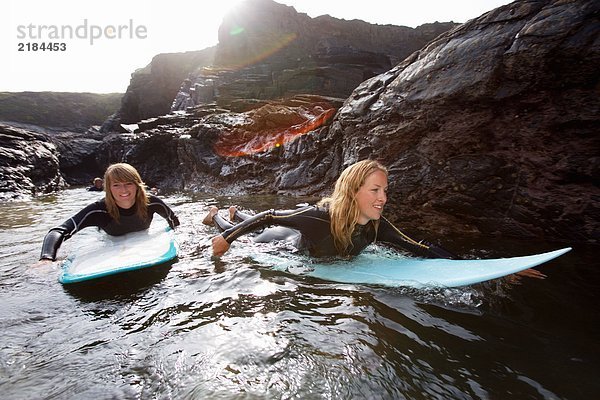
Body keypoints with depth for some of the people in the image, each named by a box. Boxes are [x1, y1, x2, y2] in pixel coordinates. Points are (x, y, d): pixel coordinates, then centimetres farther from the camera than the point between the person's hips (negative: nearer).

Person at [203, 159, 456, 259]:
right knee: (243, 244, 27)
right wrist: (226, 238, -30)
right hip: (279, 242, -5)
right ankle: (215, 216, 54)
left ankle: (236, 214, 65)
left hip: (298, 238, 5)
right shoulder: (321, 217, -46)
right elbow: (269, 216, -36)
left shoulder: (376, 226, -29)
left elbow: (418, 248, -23)